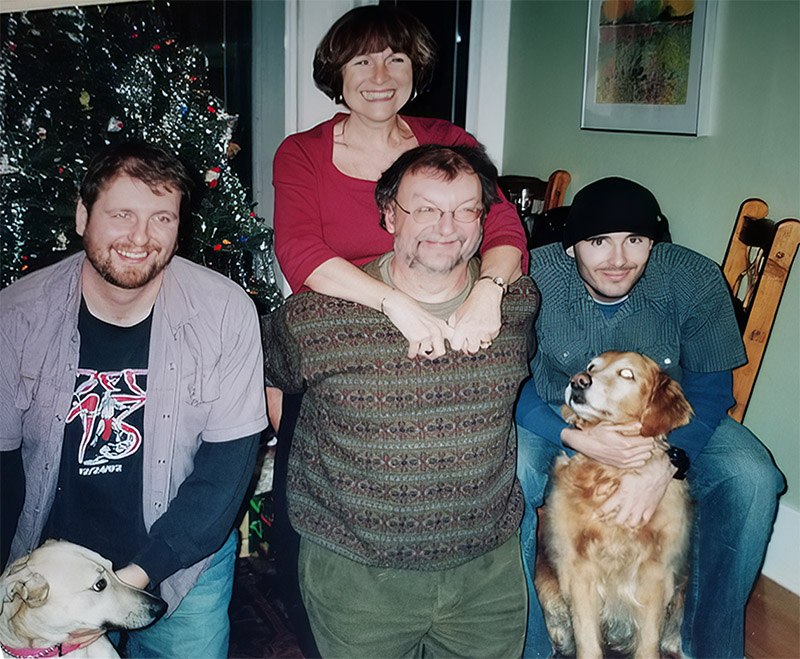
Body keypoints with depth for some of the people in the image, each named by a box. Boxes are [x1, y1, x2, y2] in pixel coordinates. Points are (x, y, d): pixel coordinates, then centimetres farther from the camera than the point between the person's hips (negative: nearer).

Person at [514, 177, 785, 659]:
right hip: (556, 417, -1)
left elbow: (710, 390, -12)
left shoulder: (696, 281, -17)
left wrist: (664, 464, -30)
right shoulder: (535, 278, -22)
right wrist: (577, 438, -34)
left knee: (751, 480, -20)